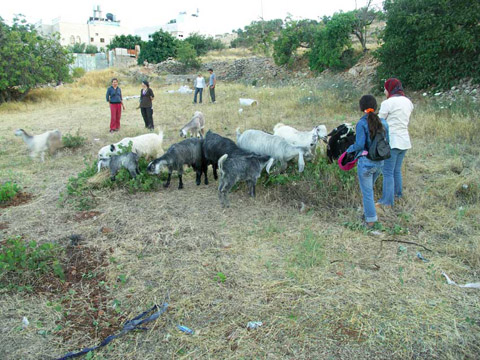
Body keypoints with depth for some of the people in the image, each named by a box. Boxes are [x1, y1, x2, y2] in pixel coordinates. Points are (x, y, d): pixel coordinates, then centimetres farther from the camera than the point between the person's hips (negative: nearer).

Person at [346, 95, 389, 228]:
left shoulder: (361, 124, -16)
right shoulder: (383, 123, 1)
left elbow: (360, 144, -19)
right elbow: (386, 142, 5)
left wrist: (349, 149, -1)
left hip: (365, 163, -6)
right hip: (379, 162, 6)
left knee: (367, 192, 6)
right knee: (369, 189, 24)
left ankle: (371, 219, 14)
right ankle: (368, 213, 35)